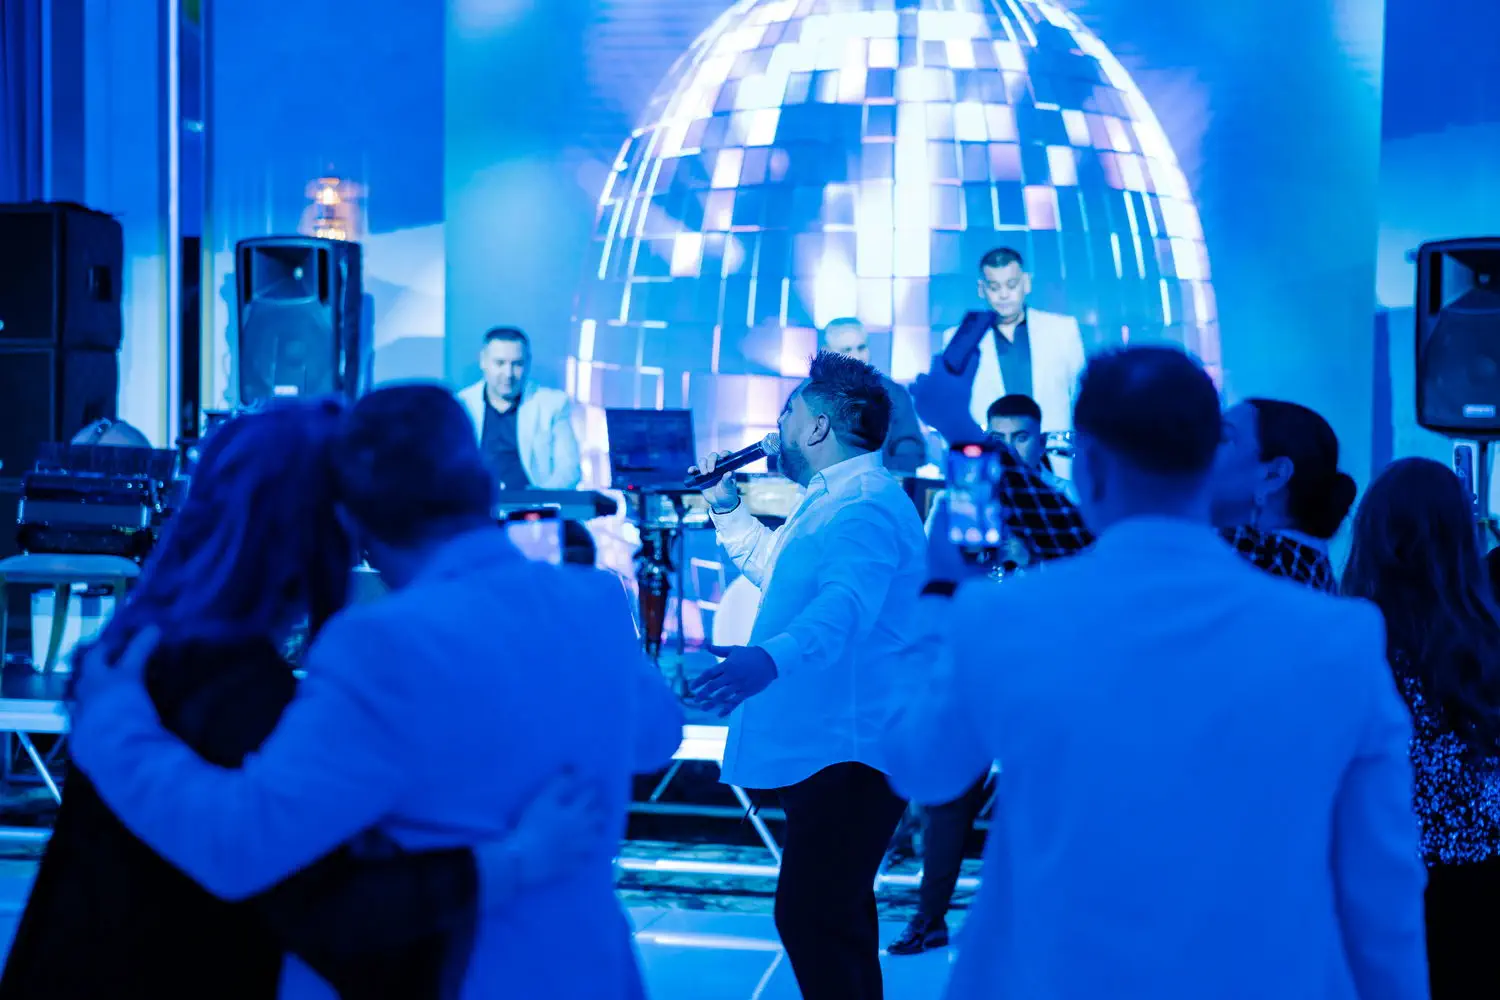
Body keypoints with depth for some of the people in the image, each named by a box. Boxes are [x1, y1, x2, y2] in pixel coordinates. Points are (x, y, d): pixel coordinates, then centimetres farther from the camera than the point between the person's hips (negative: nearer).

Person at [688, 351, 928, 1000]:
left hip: (846, 749, -12)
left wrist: (770, 658, -52)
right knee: (833, 914, 20)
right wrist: (726, 509, 31)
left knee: (810, 915, -15)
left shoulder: (862, 504, -18)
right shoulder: (836, 497, 19)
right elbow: (781, 570, 37)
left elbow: (844, 603, -37)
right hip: (829, 745, 12)